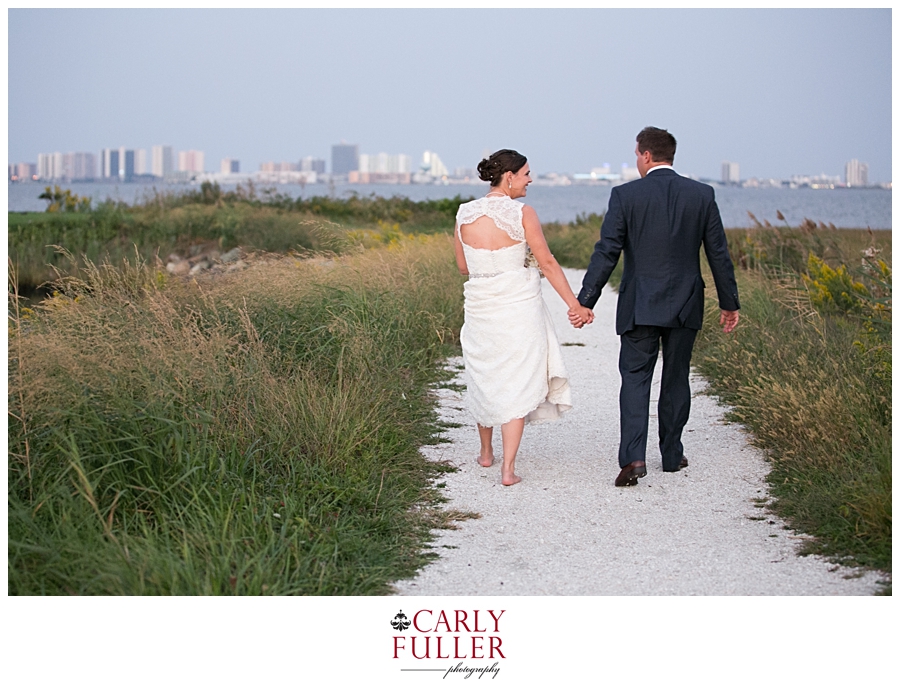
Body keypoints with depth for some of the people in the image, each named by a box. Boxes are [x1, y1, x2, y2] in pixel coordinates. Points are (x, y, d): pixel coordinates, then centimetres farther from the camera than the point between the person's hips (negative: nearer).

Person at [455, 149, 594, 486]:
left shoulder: (465, 213, 0)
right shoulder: (522, 214, -11)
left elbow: (463, 266, 9)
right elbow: (547, 263, -8)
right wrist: (575, 305, -1)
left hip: (480, 305, 4)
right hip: (519, 304, -4)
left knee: (485, 376, 21)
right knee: (516, 382, 2)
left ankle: (486, 452, 36)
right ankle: (508, 467, -3)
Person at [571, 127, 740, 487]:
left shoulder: (626, 195, -7)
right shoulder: (702, 195, 1)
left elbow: (606, 253, -10)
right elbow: (719, 254, 4)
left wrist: (584, 302, -6)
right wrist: (729, 303, 12)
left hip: (640, 306, -3)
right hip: (685, 306, 3)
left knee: (635, 379, 1)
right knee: (676, 379, 14)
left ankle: (633, 457, -14)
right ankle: (672, 454, 22)